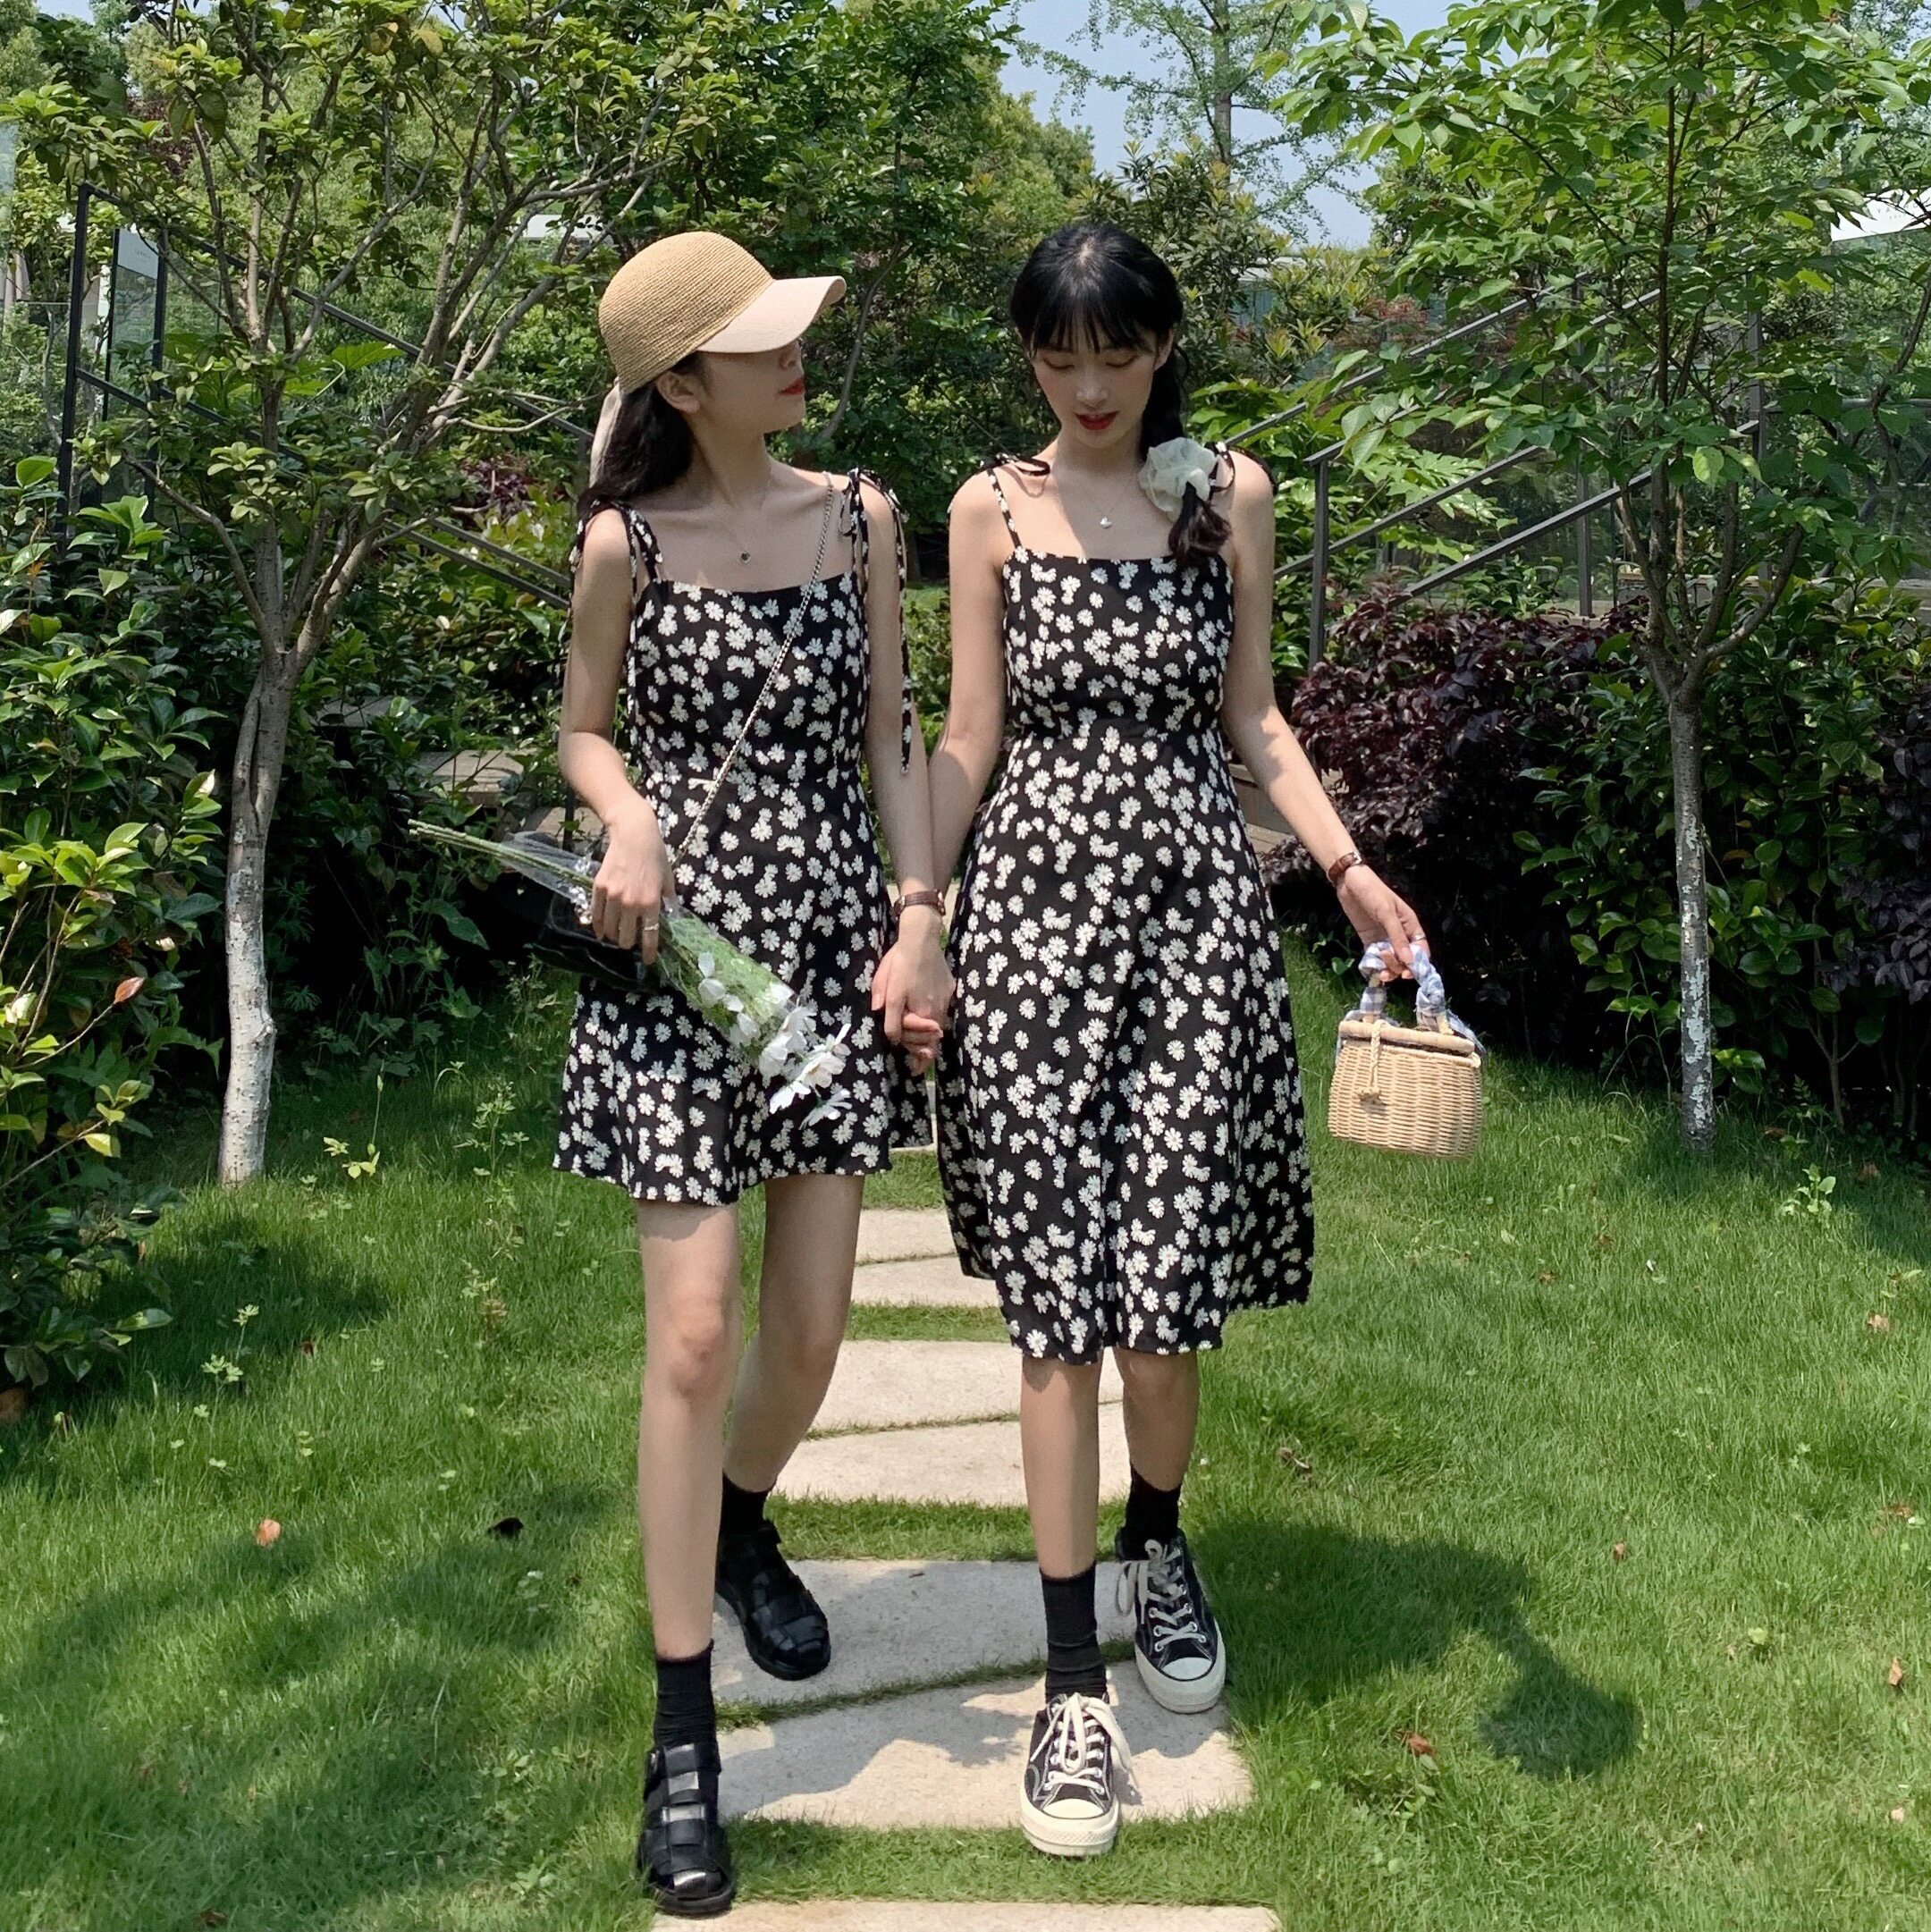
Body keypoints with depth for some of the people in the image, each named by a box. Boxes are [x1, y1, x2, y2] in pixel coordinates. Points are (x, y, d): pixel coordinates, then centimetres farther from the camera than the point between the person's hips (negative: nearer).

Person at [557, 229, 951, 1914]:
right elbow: (583, 731, 9)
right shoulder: (624, 543, -3)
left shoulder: (856, 517, 5)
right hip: (684, 949, -3)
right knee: (695, 1337, -6)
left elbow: (890, 740, 8)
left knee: (809, 1333, 10)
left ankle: (741, 1526, 44)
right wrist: (628, 817, -13)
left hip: (837, 936, 3)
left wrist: (922, 922, -2)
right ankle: (683, 1732, 7)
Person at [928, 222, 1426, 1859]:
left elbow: (1252, 715, 11)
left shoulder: (1229, 493, 8)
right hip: (1037, 907, 0)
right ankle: (1075, 1681, 8)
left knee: (1167, 1294, 0)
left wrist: (1350, 867, -1)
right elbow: (967, 740, 5)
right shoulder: (992, 510, 5)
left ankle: (1157, 1541, 32)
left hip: (1196, 908, 1)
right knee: (1059, 1304, -2)